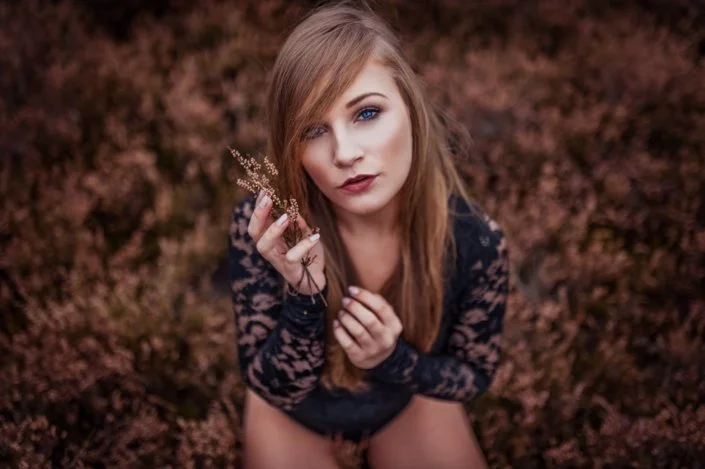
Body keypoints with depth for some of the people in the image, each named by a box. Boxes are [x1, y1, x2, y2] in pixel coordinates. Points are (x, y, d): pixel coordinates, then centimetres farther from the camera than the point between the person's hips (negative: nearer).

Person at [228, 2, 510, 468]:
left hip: (408, 402, 2)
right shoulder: (259, 226, -34)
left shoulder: (475, 240, -31)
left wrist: (393, 359, -34)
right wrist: (305, 298, -44)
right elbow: (271, 389, -24)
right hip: (295, 409, -1)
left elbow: (476, 374, -13)